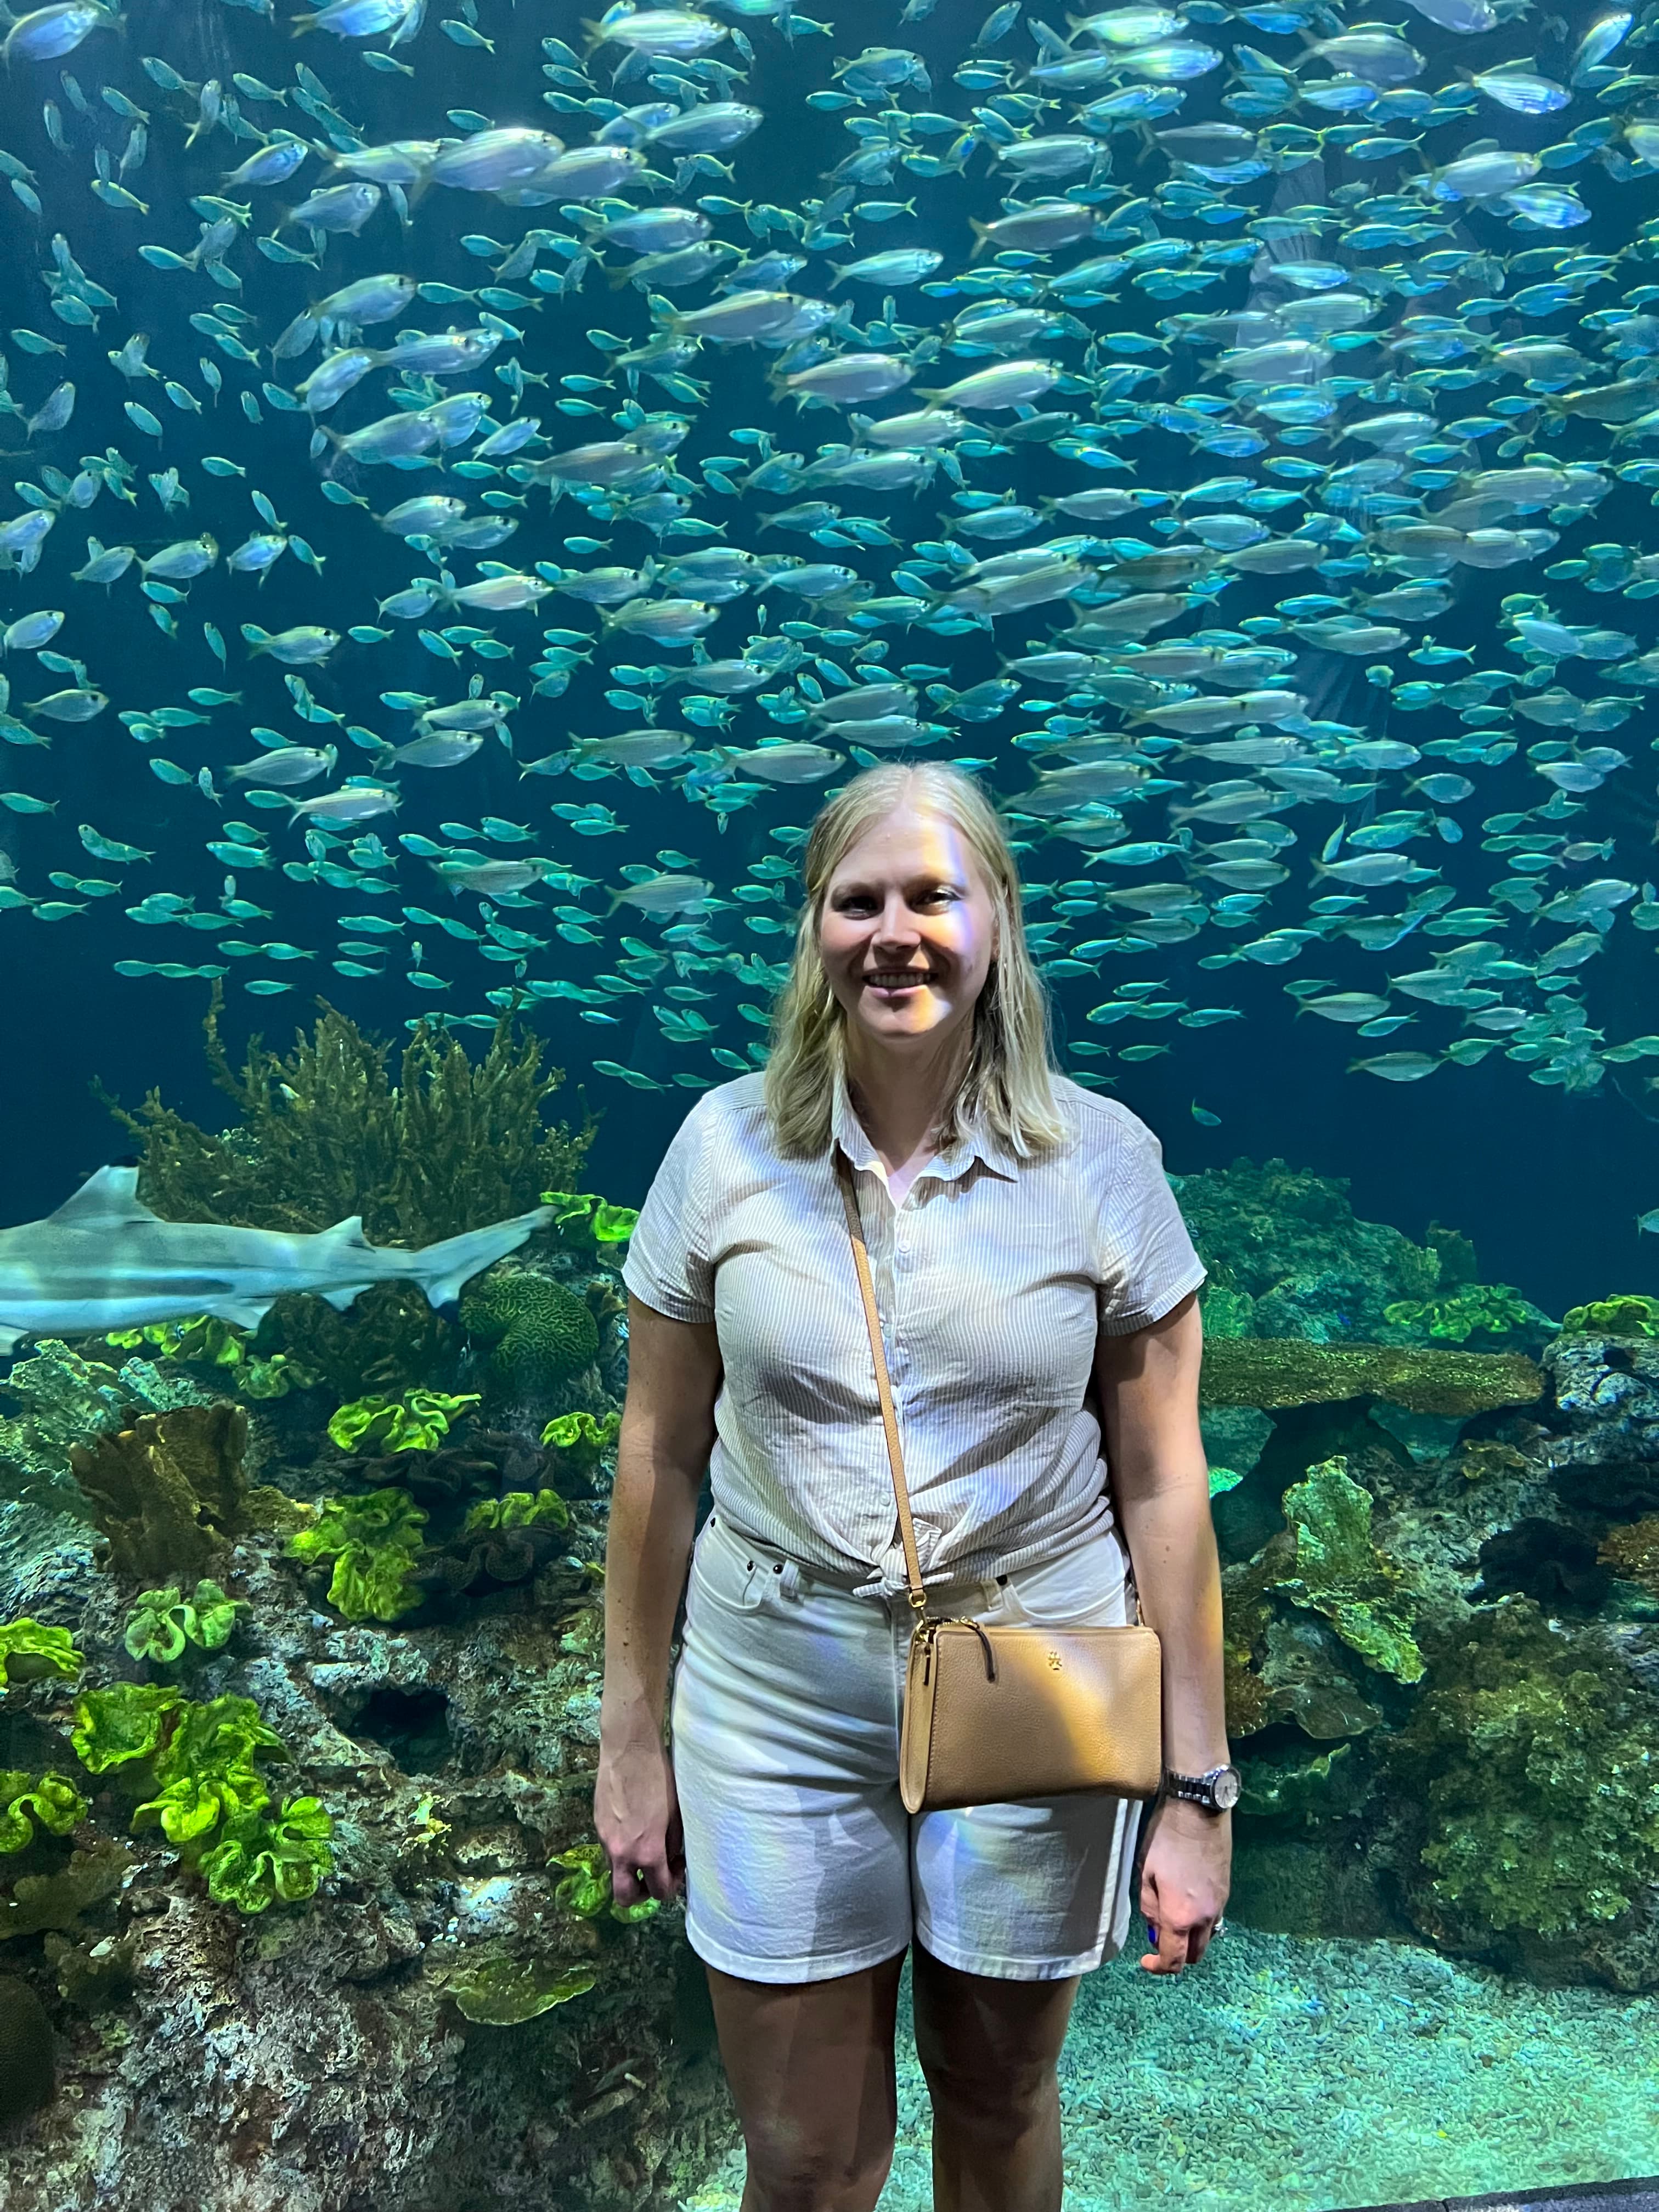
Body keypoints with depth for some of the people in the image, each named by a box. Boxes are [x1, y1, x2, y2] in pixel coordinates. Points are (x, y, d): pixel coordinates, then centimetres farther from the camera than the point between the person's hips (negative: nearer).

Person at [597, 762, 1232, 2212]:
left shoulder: (1103, 1158, -10)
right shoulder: (725, 1146, -8)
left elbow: (1163, 1485, -6)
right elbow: (660, 1457, -2)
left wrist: (1198, 1789, -3)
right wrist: (632, 1737, 4)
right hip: (779, 1701, 0)